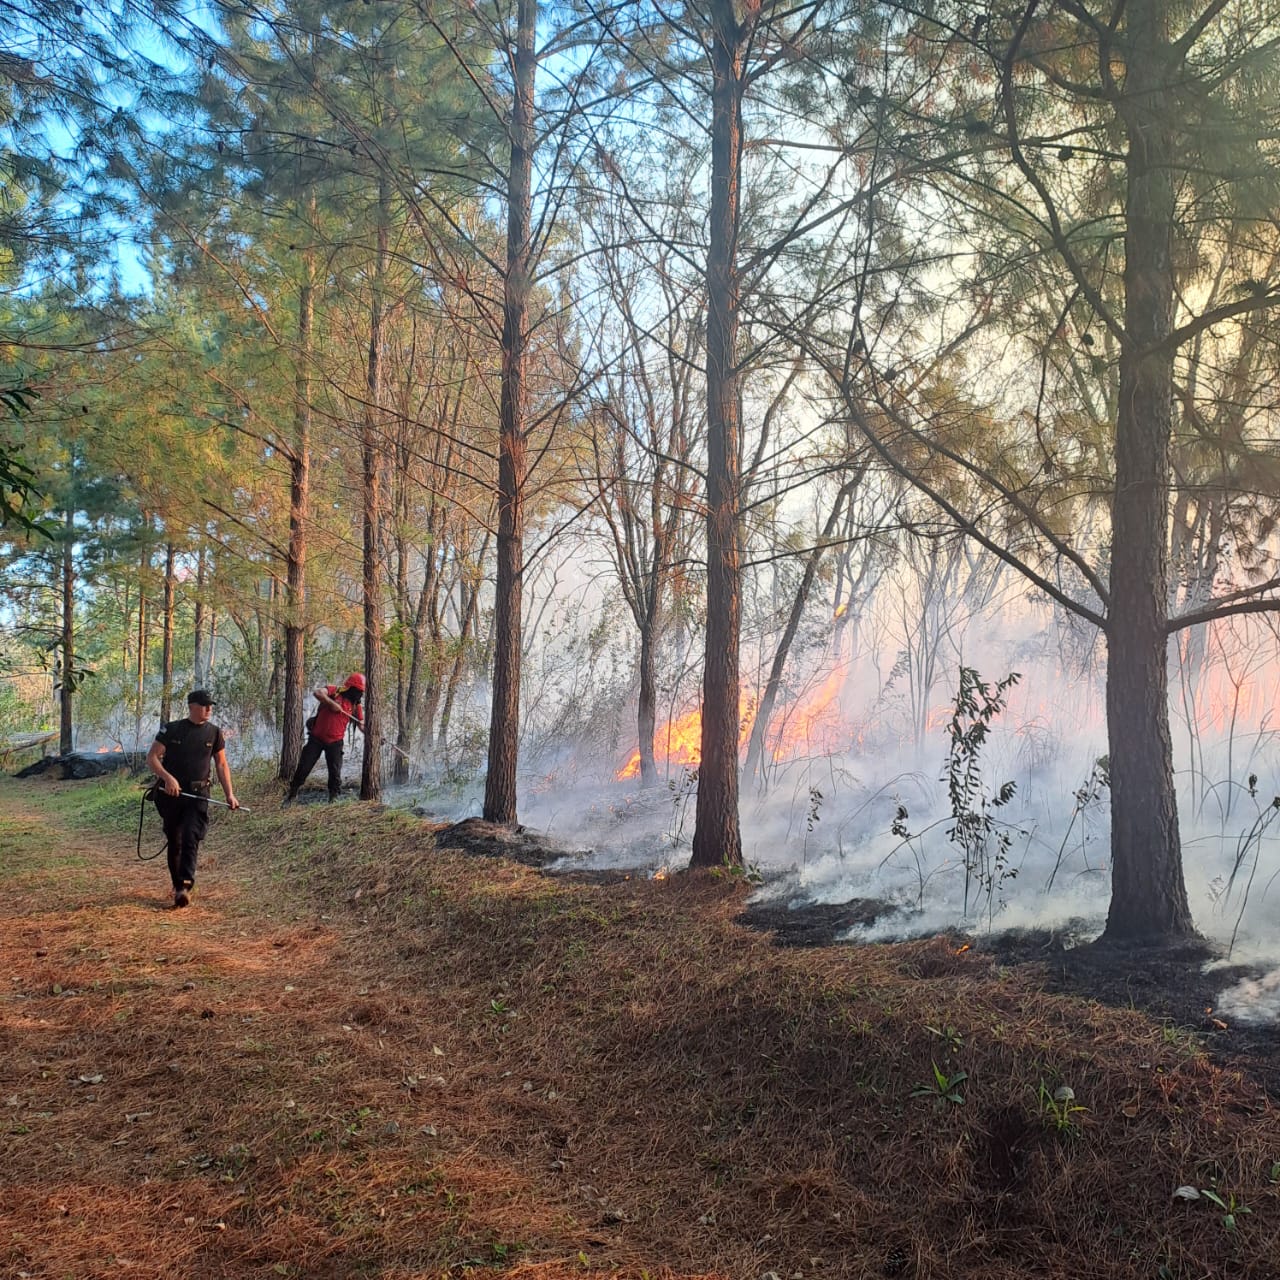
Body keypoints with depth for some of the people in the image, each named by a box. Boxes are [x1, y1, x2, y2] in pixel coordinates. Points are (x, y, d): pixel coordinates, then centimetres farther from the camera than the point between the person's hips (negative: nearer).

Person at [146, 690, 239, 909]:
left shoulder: (214, 733, 5)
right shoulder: (171, 730, -1)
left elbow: (221, 765, 10)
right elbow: (151, 758, -4)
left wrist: (229, 794, 0)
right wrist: (167, 777, -21)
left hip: (198, 794, 0)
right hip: (170, 794, 0)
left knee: (191, 839, -15)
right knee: (174, 842, 10)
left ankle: (184, 887, -21)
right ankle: (177, 884, 24)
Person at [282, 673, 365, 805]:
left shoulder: (355, 705, 4)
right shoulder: (334, 691, -9)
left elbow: (362, 725, 4)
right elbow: (318, 693, -27)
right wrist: (331, 703, -32)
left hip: (335, 742, 3)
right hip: (316, 738, -3)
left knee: (335, 773, -1)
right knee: (303, 768, 4)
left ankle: (333, 798, 14)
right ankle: (292, 795, 22)